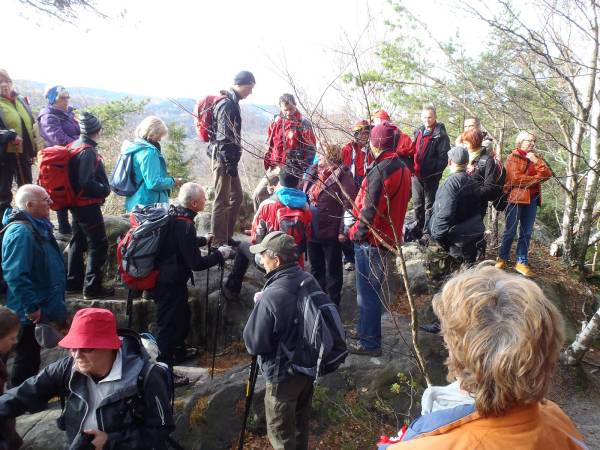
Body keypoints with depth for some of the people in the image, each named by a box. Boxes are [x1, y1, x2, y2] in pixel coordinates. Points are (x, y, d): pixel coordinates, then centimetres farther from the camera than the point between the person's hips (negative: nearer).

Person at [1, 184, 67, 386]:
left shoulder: (38, 226, 8)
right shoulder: (21, 231, -23)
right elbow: (16, 276, -30)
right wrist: (32, 308, -24)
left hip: (39, 310, 10)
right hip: (29, 315, -10)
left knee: (31, 357, 21)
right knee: (27, 361, 3)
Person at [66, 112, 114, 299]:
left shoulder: (74, 146, 8)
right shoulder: (88, 152, -20)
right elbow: (86, 182, -26)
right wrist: (105, 190, -12)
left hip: (76, 203, 10)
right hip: (88, 205, -10)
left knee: (78, 242, 18)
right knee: (98, 245, -2)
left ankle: (73, 282, 29)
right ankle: (92, 288, 1)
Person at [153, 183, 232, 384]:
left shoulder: (173, 215, 1)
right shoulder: (184, 225, -29)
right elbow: (196, 263, -25)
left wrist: (203, 240, 23)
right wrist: (220, 255, -13)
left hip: (166, 279, 10)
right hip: (170, 285, -10)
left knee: (183, 315, 27)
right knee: (169, 325, 3)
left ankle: (179, 351, 47)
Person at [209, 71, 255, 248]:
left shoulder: (232, 102, 17)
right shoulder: (227, 105, -15)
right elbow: (224, 137, -21)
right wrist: (231, 163, -21)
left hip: (229, 159, 10)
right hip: (224, 159, -10)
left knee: (237, 197, 16)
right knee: (222, 201, -5)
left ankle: (227, 236, 25)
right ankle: (218, 243, 3)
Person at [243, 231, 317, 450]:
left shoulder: (272, 296, -31)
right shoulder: (310, 280, -6)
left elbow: (253, 344, -21)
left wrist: (258, 309, -7)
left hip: (283, 374, -7)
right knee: (300, 424, 26)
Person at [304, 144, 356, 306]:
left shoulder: (343, 176, -16)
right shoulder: (315, 173, 7)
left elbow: (349, 206, -20)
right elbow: (306, 198, 17)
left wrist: (343, 230, -21)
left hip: (331, 233, -7)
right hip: (313, 231, 7)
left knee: (333, 270, 11)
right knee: (315, 267, 21)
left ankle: (332, 303, 27)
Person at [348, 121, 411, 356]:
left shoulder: (381, 170, -21)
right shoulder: (402, 168, 8)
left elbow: (371, 209, -23)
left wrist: (356, 233, -12)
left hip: (371, 240, -9)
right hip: (389, 237, 9)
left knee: (368, 292, 2)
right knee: (371, 289, 22)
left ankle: (370, 343, 13)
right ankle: (366, 330, 37)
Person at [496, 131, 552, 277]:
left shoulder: (535, 158, 16)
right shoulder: (513, 158, -4)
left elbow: (547, 174, 4)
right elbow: (516, 179, -16)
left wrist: (536, 161, -8)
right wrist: (537, 178, -6)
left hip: (532, 199, 6)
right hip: (515, 198, -6)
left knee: (526, 233, 6)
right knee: (510, 231, -1)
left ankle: (522, 262, 11)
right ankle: (502, 259, 13)